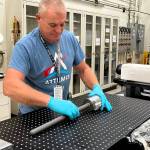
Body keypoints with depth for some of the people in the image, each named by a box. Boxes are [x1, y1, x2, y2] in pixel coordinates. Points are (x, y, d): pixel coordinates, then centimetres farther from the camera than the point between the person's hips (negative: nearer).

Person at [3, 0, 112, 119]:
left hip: (63, 111, 4)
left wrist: (96, 87, -8)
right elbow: (10, 86, -29)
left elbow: (83, 69, 10)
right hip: (33, 115, -3)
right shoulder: (25, 46, -18)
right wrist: (52, 102, -36)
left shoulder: (70, 39, -1)